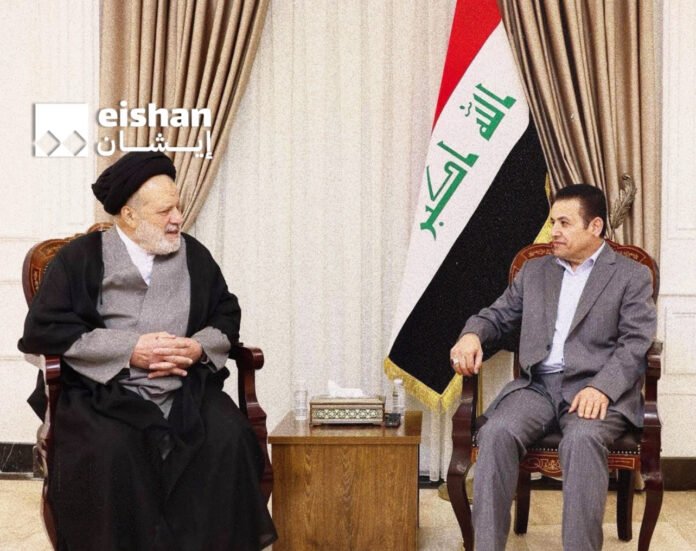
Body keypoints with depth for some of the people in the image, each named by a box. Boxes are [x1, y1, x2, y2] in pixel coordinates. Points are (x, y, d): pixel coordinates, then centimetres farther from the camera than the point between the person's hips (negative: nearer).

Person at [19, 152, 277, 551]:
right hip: (104, 391, -2)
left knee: (229, 439, -26)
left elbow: (227, 314, 19)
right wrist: (130, 349, -12)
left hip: (187, 388, 3)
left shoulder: (194, 255, 14)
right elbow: (44, 328, -5)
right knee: (109, 448, -34)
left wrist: (199, 347, -5)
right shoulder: (82, 257, 3)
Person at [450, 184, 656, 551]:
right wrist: (471, 334, -4)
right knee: (496, 432, -27)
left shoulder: (631, 276, 7)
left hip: (598, 390, -3)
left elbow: (635, 344, -3)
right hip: (537, 386, 4)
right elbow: (498, 316, 22)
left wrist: (601, 388, -21)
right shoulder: (534, 271, 22)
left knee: (582, 439, -37)